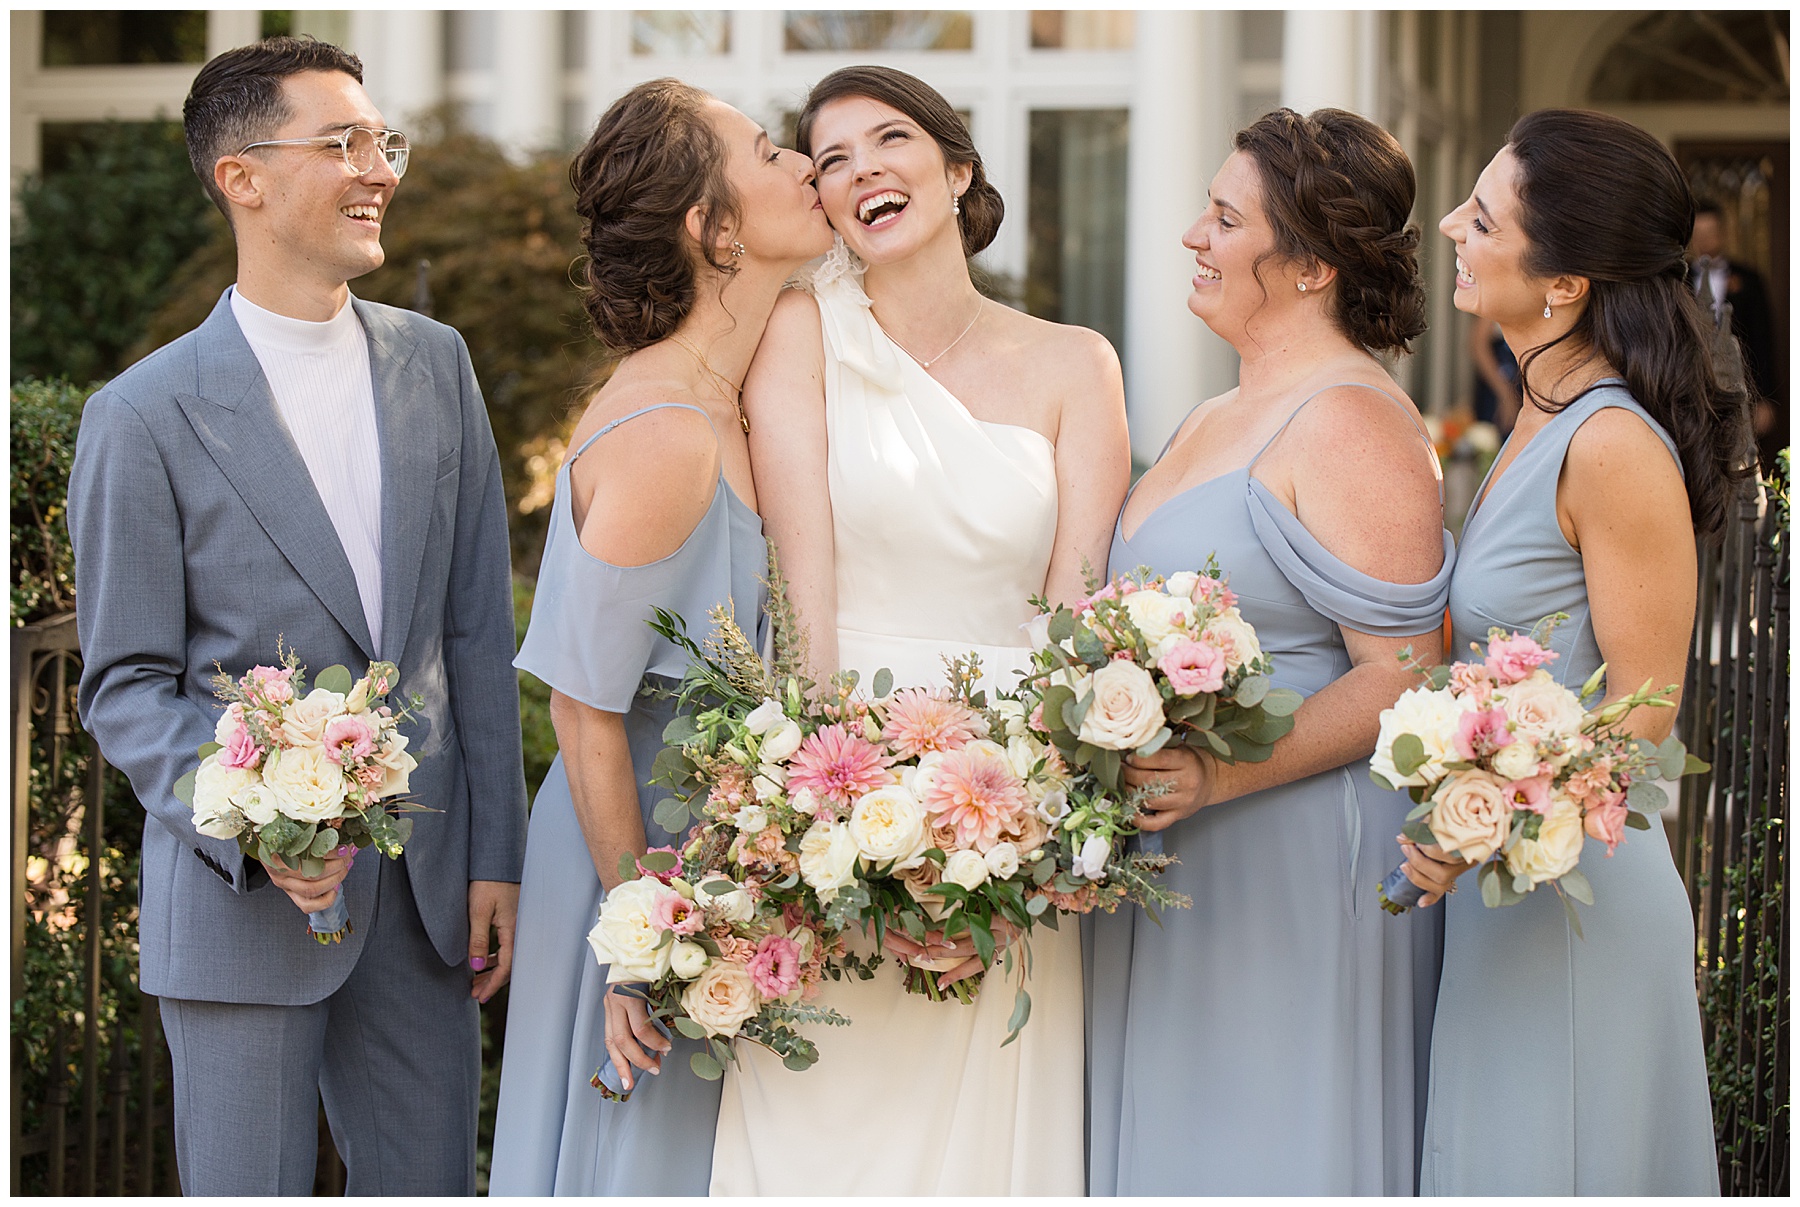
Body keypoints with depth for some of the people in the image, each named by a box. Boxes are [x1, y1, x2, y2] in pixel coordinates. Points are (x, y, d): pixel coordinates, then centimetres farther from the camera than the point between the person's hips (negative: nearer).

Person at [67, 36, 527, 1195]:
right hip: (241, 902, -4)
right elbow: (126, 686, -5)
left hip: (424, 887, 4)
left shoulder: (435, 364, 6)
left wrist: (497, 858, 5)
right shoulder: (145, 419, -8)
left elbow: (478, 634, 8)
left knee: (430, 1185, 11)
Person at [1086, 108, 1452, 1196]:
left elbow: (1399, 677, -18)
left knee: (1267, 1152, -3)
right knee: (1171, 1147, 11)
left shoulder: (1353, 423, -13)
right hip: (1170, 862, 9)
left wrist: (1222, 774, -27)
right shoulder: (1219, 420, 17)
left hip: (1295, 866, -9)